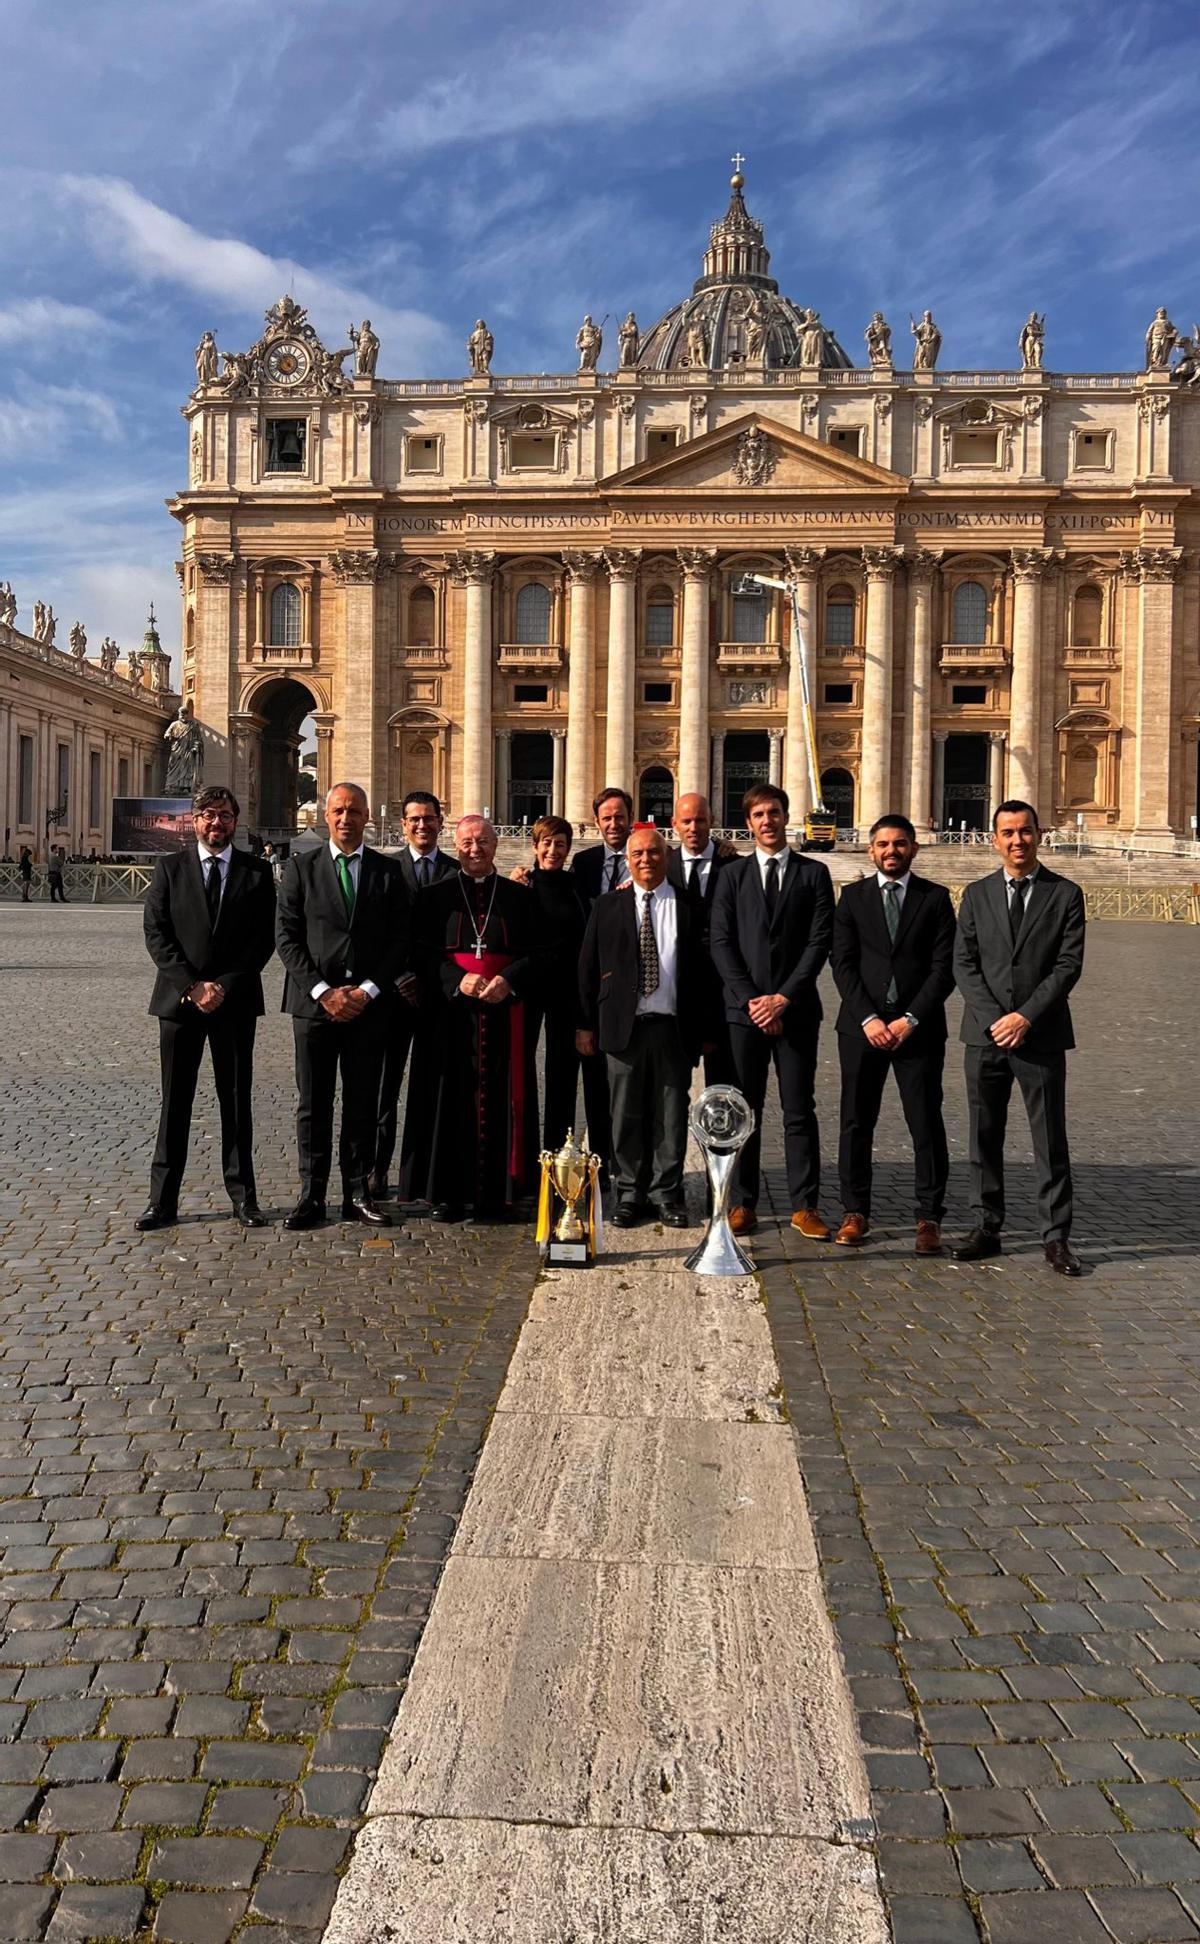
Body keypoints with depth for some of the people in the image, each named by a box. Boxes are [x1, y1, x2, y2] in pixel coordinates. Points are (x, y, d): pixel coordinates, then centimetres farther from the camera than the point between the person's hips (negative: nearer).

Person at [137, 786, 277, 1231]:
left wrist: (226, 986, -10)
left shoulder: (256, 872, 5)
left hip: (236, 1000, 0)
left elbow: (264, 939, 0)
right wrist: (191, 986, -12)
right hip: (179, 999, 0)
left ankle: (242, 1195, 13)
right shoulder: (170, 868, 5)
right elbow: (155, 933, -1)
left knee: (237, 1100, 6)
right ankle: (163, 1199, 8)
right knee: (175, 1100, 3)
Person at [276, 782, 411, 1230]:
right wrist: (322, 991, -10)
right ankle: (311, 1195, 11)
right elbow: (287, 937, -1)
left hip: (369, 1004, 1)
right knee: (313, 1104, 3)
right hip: (314, 1002, -1)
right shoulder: (301, 867, 4)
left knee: (363, 1104, 6)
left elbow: (401, 939, 3)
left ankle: (357, 1193, 14)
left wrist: (368, 990, -8)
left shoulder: (387, 871, 7)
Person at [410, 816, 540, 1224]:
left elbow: (536, 953, 6)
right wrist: (458, 980, -14)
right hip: (451, 1014, 0)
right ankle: (449, 1194, 5)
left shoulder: (519, 897, 12)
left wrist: (509, 981, -11)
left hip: (506, 1013, 1)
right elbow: (425, 953, 2)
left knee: (503, 1100, 0)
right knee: (452, 1100, -1)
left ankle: (502, 1192, 6)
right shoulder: (436, 896, 10)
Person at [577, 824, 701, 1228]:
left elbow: (701, 971, 5)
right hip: (623, 1026, 1)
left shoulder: (688, 907, 6)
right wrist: (586, 1025, 3)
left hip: (673, 1026, 0)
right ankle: (631, 1193, 16)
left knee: (671, 1115, 5)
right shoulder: (607, 908, 8)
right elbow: (588, 969, 7)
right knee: (627, 1115, 5)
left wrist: (704, 1028, 0)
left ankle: (667, 1194, 15)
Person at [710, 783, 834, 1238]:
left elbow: (820, 942, -1)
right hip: (744, 1010, 1)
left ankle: (804, 1206, 7)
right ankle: (743, 1203, 11)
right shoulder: (732, 875, 10)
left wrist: (783, 998, -9)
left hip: (795, 1009, -1)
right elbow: (721, 943, 2)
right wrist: (751, 999, -8)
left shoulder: (813, 874, 6)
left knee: (799, 1111, 1)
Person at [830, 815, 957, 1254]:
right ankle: (855, 1213, 15)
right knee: (856, 1122, 4)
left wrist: (911, 1019, -11)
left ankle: (929, 1218, 9)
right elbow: (842, 964, 2)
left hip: (918, 1028, -1)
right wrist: (868, 1018, -10)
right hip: (862, 1027, 1)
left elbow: (943, 967, -1)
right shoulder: (853, 897, 8)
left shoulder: (936, 898, 5)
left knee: (927, 1124, 0)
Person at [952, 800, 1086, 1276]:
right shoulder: (977, 894, 8)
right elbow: (964, 963, 3)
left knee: (1050, 1140, 1)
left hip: (1041, 1035, -2)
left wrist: (1026, 1017, -13)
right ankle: (986, 1228, 17)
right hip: (985, 1034, 2)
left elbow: (1069, 965, -4)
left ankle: (1056, 1236, 9)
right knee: (984, 1136, 7)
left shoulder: (1065, 894, 2)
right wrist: (994, 1019, -9)